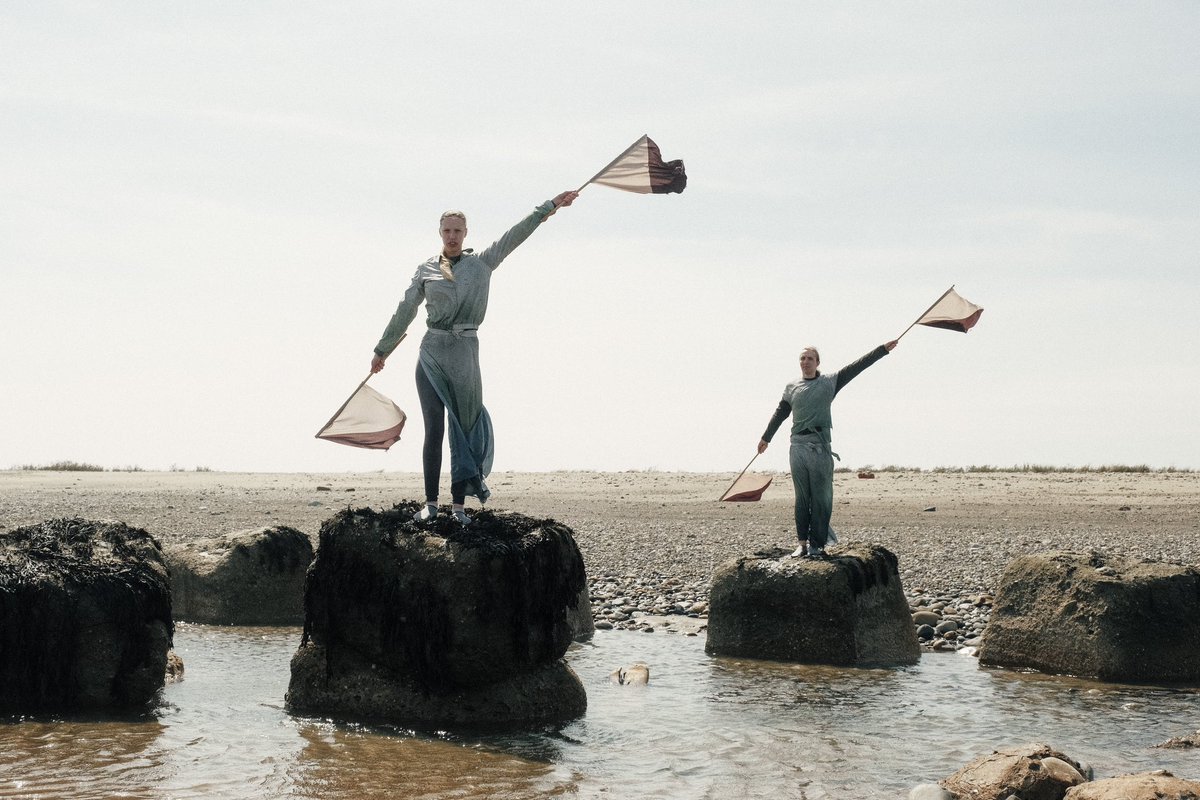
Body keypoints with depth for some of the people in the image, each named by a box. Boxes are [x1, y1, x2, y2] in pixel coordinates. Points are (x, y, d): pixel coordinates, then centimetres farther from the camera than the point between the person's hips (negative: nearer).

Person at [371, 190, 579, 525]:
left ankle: (458, 505, 3)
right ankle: (430, 503, 3)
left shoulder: (481, 263, 7)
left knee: (464, 430, 1)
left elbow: (516, 235, 3)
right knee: (433, 431, -1)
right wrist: (382, 350, 20)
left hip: (465, 353, 0)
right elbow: (404, 312, 15)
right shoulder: (426, 270, 8)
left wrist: (550, 206, -1)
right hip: (432, 352, 0)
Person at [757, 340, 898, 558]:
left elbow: (857, 366, 3)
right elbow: (780, 414, 24)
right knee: (802, 498, 6)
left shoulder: (830, 382, 6)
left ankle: (817, 544, -2)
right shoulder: (792, 387, 14)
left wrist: (883, 350, -1)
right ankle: (803, 543, 9)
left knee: (821, 498, -4)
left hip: (820, 446, -2)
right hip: (798, 446, 2)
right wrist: (766, 438, 29)